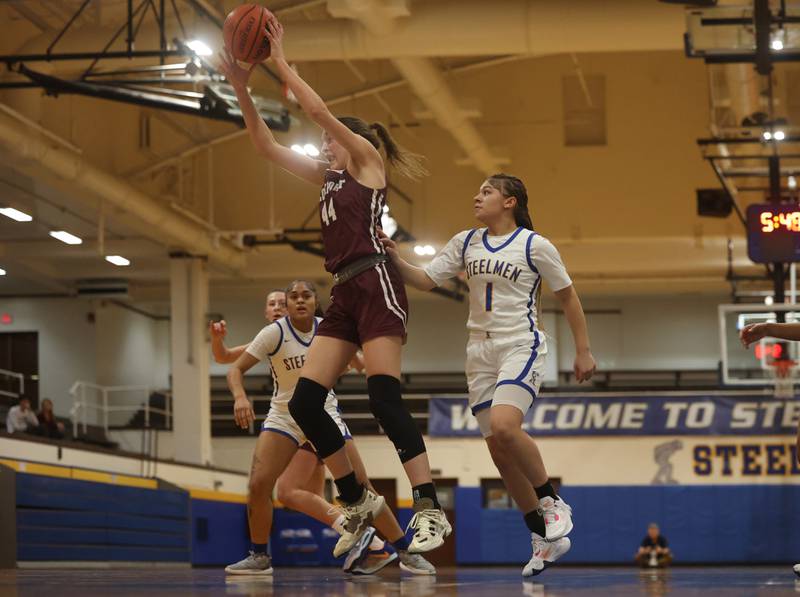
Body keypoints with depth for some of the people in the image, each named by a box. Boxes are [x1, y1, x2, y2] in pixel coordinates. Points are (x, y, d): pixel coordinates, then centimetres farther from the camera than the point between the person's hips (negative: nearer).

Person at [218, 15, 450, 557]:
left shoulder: (366, 159, 6)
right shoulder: (328, 177, 24)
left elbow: (321, 111, -5)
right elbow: (267, 146, 23)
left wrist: (281, 64, 2)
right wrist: (241, 89, 14)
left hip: (375, 283, -8)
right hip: (345, 294, 8)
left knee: (385, 399, -19)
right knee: (305, 401, -1)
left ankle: (430, 510, -21)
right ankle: (359, 501, 9)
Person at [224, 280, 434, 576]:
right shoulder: (275, 333, -14)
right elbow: (236, 369, -17)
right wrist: (240, 397, -36)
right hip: (284, 417, -1)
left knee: (361, 487, -4)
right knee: (258, 485, -19)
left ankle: (405, 552, 7)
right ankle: (259, 557, 0)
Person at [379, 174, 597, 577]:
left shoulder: (535, 246, -4)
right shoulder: (465, 243, 10)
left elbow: (568, 297, 2)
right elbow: (425, 280, 7)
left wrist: (583, 351, 1)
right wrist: (395, 260, -12)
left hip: (521, 347, -6)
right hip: (480, 352, 6)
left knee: (504, 427, -28)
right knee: (498, 448, 3)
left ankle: (551, 503, -8)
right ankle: (544, 538, 13)